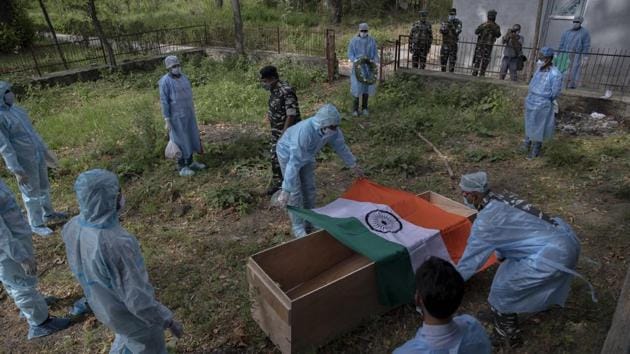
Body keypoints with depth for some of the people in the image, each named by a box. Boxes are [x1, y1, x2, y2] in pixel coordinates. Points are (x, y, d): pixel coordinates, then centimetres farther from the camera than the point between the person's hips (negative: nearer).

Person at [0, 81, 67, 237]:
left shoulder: (16, 109, 4)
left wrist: (45, 150, 20)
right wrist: (17, 170, -21)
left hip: (38, 155, 8)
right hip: (24, 160, -7)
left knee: (44, 186, 22)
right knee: (31, 193, 6)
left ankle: (48, 214, 41)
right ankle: (36, 224, 23)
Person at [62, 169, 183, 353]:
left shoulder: (72, 228, -16)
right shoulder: (118, 244, -41)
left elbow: (80, 267, 3)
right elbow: (138, 298, -32)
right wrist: (168, 320, -17)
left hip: (101, 305, 6)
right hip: (129, 313, -6)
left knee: (127, 337, 35)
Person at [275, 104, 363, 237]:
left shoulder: (333, 130, -23)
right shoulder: (304, 132, -44)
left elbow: (341, 147, -3)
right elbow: (294, 163, -45)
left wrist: (354, 165, 9)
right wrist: (285, 191, -44)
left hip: (306, 155, 6)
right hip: (288, 154, -6)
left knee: (309, 188, 11)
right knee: (295, 192, -5)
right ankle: (298, 228, 8)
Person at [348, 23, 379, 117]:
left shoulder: (372, 41, 1)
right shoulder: (354, 40, -3)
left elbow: (375, 54, 6)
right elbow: (350, 54, -1)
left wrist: (375, 63, -8)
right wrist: (356, 61, -17)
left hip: (368, 67, 2)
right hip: (357, 66, -2)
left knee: (367, 86, 7)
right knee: (356, 86, -4)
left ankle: (364, 108, 20)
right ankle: (355, 109, 9)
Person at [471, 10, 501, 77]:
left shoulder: (496, 26, 8)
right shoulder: (483, 24, 11)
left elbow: (498, 35, -8)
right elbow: (476, 32, -2)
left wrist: (493, 28, -19)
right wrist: (483, 27, -17)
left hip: (489, 45, 0)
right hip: (480, 44, 0)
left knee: (486, 60, -2)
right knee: (478, 58, -6)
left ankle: (482, 74, 2)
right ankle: (474, 72, -7)